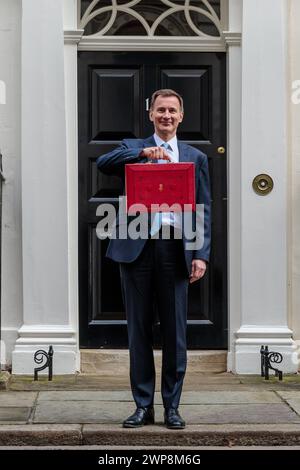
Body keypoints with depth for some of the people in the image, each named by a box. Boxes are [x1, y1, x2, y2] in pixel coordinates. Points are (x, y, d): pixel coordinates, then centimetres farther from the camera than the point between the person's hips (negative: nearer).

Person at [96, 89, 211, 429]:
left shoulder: (195, 157, 13)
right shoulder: (133, 148, 12)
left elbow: (204, 209, 7)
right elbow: (103, 163, -9)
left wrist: (201, 255, -3)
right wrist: (143, 152, -21)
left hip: (175, 248, 0)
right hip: (137, 247, 0)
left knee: (175, 333, 4)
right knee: (139, 331, 6)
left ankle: (172, 407, 16)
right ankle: (143, 406, 15)